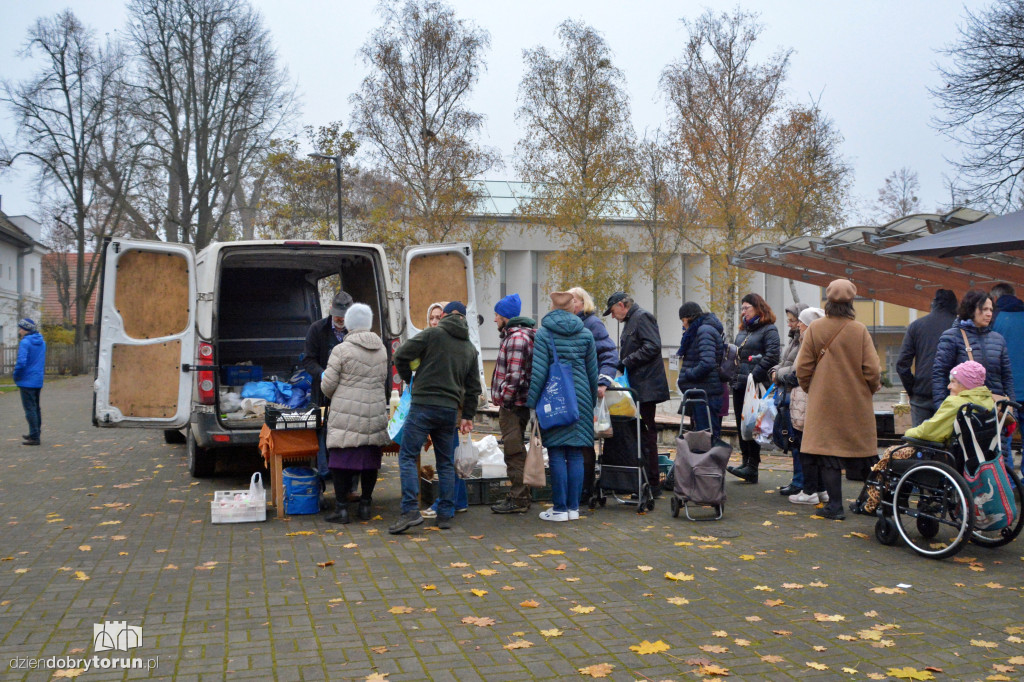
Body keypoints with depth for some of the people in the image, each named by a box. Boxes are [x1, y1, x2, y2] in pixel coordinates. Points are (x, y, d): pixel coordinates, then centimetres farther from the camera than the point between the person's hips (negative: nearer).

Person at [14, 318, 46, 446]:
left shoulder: (25, 342, -14)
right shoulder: (42, 342, 11)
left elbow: (21, 362, -21)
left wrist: (16, 378, -8)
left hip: (27, 381, -8)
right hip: (38, 381, 8)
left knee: (30, 409, -4)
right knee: (36, 407, 18)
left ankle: (34, 437, -3)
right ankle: (36, 433, 27)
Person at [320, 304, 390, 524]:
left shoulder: (341, 350, -8)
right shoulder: (381, 349, 8)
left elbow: (327, 385, -4)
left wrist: (332, 397, 17)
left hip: (346, 414, -5)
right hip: (375, 411, 5)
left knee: (341, 458, 2)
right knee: (370, 459, 11)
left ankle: (341, 508, 3)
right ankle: (365, 506, 19)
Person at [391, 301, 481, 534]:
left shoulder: (432, 334, -2)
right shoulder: (470, 348, 16)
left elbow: (401, 355, -6)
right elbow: (473, 386, 17)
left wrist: (409, 380, 11)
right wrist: (467, 416, 22)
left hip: (424, 405, -5)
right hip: (450, 410, 5)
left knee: (407, 456, -1)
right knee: (446, 463, 13)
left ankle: (411, 510, -12)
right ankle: (445, 514, 13)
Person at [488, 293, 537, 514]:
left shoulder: (517, 338, -16)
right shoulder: (513, 335, 17)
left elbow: (514, 376, -23)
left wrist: (504, 399, -14)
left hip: (513, 405, -11)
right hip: (513, 405, 11)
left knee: (514, 452, -4)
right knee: (514, 452, 16)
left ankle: (519, 500, 2)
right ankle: (517, 496, 25)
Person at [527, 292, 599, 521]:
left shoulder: (543, 333, -4)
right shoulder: (585, 334, 7)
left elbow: (538, 372, -10)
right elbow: (593, 372, 11)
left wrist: (531, 403, -7)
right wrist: (592, 402, 20)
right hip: (580, 398, 3)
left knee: (556, 455, 1)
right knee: (576, 455, 8)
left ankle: (560, 508, 4)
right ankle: (573, 507, 12)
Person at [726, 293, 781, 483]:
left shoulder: (769, 330, -5)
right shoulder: (743, 331, 20)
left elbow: (772, 357, -15)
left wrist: (754, 376, -20)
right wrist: (733, 377, 9)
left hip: (755, 387, -8)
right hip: (739, 385, 8)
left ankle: (752, 466, -2)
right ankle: (746, 462, 15)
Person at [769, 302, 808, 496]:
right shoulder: (793, 339, 17)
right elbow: (781, 363, 24)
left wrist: (779, 375, -9)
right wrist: (774, 371, 3)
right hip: (786, 394, 10)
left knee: (797, 440, -3)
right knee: (793, 440, 14)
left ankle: (799, 483, 5)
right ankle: (799, 480, 23)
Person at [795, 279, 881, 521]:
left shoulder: (814, 328, -6)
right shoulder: (859, 330, -8)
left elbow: (803, 367, -3)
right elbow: (872, 370, -7)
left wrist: (811, 389, 14)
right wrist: (869, 390, 13)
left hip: (823, 402, 0)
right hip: (856, 403, 0)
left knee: (828, 452, 3)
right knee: (859, 454, 12)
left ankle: (835, 505, 2)